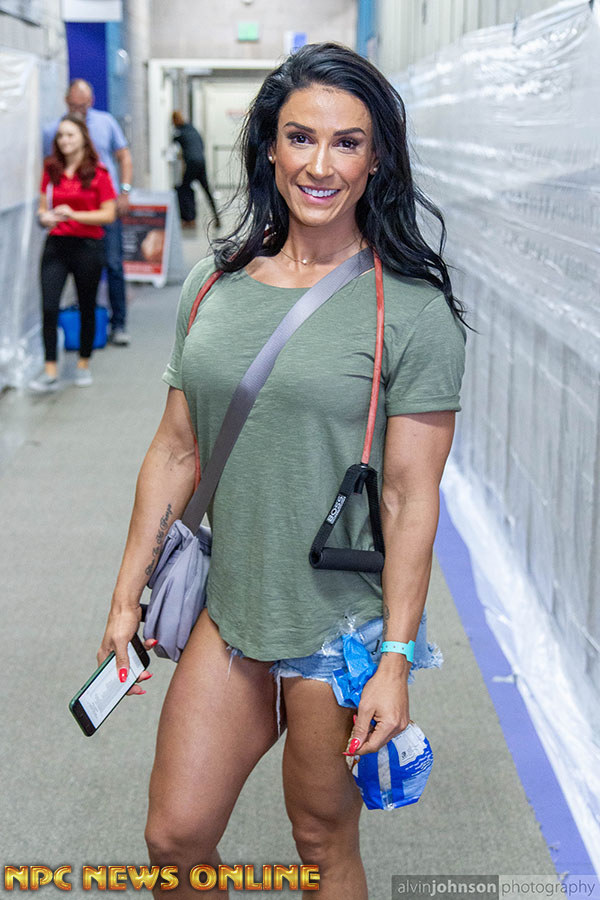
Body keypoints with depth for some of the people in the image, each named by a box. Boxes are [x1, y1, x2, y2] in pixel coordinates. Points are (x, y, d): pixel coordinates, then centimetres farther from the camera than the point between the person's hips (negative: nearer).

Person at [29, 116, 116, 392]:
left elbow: (109, 214, -6)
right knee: (49, 307, -9)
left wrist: (74, 215, -16)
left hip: (87, 246, -2)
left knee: (87, 308, 9)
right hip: (56, 245, 2)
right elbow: (43, 206, 15)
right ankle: (50, 372, -6)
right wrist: (44, 216, -9)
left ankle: (83, 365, 25)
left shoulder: (97, 173, -3)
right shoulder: (51, 170, 8)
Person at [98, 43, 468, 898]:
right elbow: (175, 451, 8)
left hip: (343, 623, -4)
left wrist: (395, 662, -14)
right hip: (230, 607, 5)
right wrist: (127, 596, 9)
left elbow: (411, 499, -13)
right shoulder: (214, 284, 3)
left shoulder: (410, 308, -12)